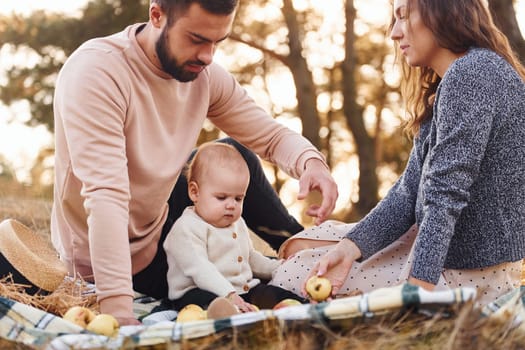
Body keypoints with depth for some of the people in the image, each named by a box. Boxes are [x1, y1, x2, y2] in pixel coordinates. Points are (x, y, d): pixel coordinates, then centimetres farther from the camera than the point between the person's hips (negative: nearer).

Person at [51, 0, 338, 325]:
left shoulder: (205, 75, -10)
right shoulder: (96, 70, -31)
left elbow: (271, 135, -2)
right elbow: (106, 195, -40)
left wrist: (311, 162, -25)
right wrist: (119, 310, -48)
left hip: (157, 222, 7)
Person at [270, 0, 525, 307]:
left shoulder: (472, 74, -18)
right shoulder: (445, 86, 14)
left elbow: (446, 196, -27)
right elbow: (410, 192, 3)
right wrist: (350, 247, -11)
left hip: (472, 270, -10)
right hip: (444, 247, 10)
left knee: (296, 275, -7)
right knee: (301, 247, 12)